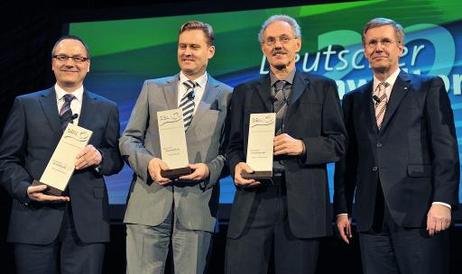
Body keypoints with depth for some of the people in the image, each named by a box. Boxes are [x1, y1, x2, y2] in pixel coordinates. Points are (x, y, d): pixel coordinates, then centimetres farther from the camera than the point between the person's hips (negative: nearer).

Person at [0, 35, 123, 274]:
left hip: (87, 221, 1)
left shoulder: (107, 109, 14)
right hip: (35, 218, 0)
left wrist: (100, 157, -10)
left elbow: (117, 158, 13)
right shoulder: (26, 105, 10)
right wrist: (25, 189, -12)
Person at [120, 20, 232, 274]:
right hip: (149, 202, 1)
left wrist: (210, 169, -12)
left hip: (197, 205, -1)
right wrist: (147, 161, -9)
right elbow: (128, 139, 10)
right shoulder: (152, 89, 13)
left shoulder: (226, 96, 9)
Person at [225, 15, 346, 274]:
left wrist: (302, 146, -12)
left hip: (302, 202, -1)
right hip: (253, 198, 2)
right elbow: (234, 145, 15)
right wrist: (237, 166, -7)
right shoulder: (244, 92, 17)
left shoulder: (323, 88, 10)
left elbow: (338, 143, 5)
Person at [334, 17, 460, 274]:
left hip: (419, 213, -3)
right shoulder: (353, 99, 17)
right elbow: (348, 158, 16)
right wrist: (342, 209, 10)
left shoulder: (429, 88, 6)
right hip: (371, 218, 4)